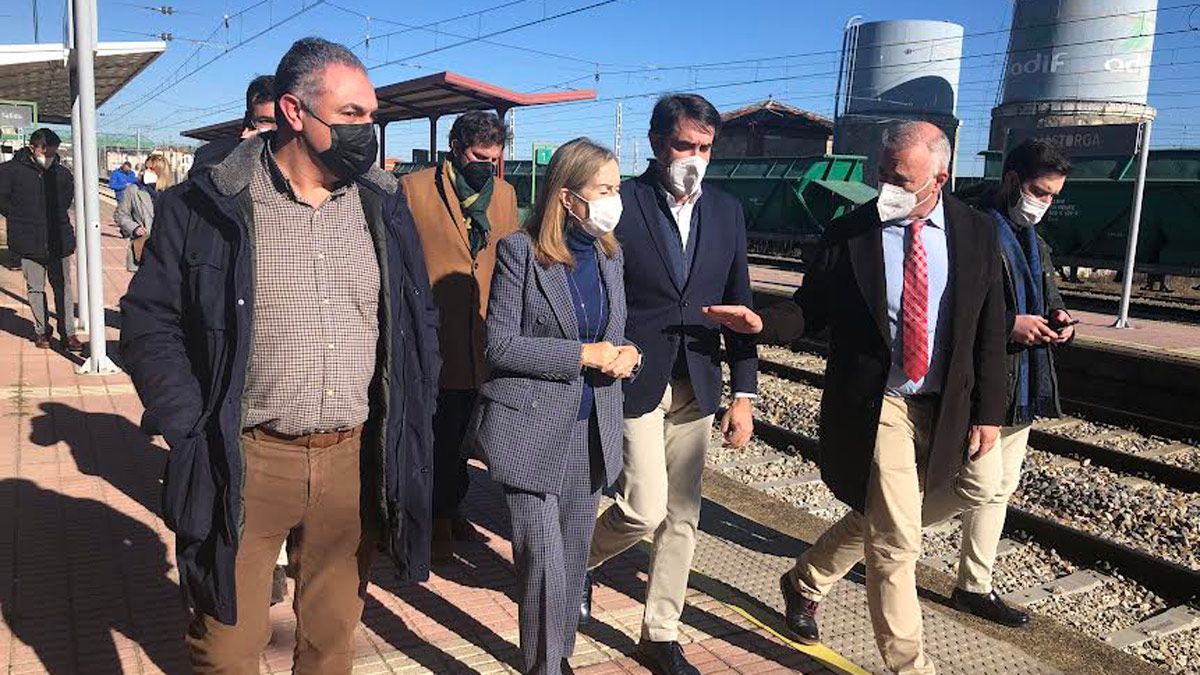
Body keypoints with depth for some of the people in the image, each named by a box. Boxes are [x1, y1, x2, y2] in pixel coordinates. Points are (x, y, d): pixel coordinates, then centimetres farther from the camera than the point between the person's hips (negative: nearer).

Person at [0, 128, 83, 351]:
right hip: (30, 242, -2)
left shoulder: (61, 172, 3)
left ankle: (68, 333, 8)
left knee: (63, 287, 3)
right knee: (35, 289, 8)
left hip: (59, 240, 2)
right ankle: (41, 331, 19)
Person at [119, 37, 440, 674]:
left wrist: (409, 424, 4)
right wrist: (193, 432, -10)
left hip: (355, 461, 3)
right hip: (244, 463, -2)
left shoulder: (384, 208, 5)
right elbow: (150, 322, -2)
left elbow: (420, 321, 11)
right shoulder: (205, 207, -5)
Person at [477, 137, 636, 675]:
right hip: (534, 428, -5)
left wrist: (626, 355, -7)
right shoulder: (520, 252, -10)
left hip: (592, 428, 6)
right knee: (544, 563, -3)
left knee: (574, 559, 16)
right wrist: (583, 354, -16)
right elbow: (500, 345, -13)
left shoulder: (609, 253, 9)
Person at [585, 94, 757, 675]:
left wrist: (743, 393, 5)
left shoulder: (726, 211, 7)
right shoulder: (620, 204, -8)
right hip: (633, 382, -4)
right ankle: (581, 559, 27)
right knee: (646, 508, -6)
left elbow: (738, 306, 8)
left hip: (696, 386, 5)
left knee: (682, 516, 10)